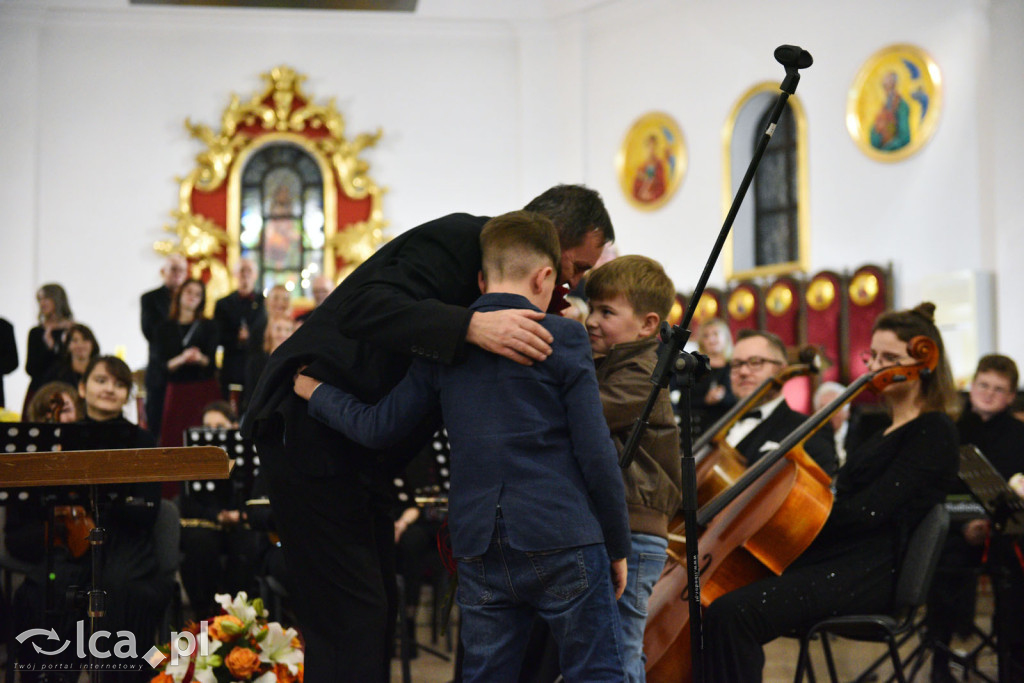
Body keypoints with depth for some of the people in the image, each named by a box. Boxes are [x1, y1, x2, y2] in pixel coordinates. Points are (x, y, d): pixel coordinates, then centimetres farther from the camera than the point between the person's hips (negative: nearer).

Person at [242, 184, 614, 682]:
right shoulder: (456, 241, -20)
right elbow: (362, 309, -36)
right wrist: (472, 325, -48)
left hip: (361, 450, 10)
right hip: (310, 433, -10)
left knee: (378, 609, 13)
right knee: (351, 618, -11)